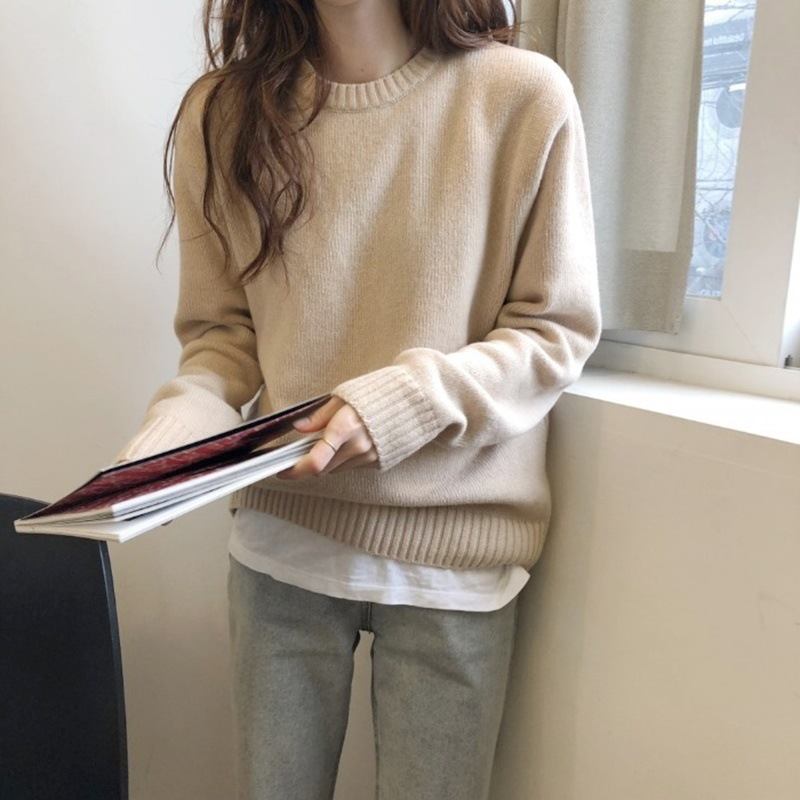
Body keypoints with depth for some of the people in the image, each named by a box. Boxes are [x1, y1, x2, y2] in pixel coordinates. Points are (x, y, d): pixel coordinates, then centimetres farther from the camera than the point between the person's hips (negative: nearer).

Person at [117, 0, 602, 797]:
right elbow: (220, 332, 5)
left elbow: (557, 330, -5)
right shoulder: (223, 112, 0)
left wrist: (409, 401, -19)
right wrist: (176, 430, -14)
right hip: (279, 533, 3)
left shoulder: (521, 96, -10)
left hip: (452, 545, -2)